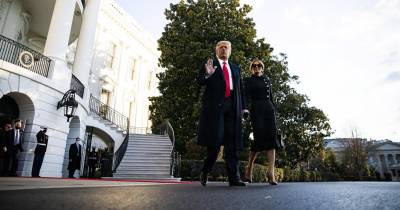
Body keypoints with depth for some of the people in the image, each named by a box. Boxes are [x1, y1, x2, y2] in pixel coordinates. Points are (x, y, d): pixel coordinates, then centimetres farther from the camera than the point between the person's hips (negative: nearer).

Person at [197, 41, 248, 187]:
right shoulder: (209, 64, 12)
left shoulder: (235, 68, 24)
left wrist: (242, 107, 13)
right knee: (215, 141, -6)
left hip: (231, 107, 4)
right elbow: (200, 81, 2)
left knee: (231, 142, -1)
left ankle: (234, 178, 2)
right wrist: (207, 75, -19)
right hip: (214, 106, -3)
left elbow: (239, 88, 21)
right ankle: (205, 172, 15)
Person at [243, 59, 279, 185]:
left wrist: (273, 110, 12)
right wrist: (246, 108, -18)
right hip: (256, 110, -4)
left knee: (271, 139, -9)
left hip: (269, 110, 4)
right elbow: (247, 97, -2)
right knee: (259, 139, -11)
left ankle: (271, 173, -11)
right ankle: (249, 167, 10)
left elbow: (271, 97, 21)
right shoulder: (248, 81, 10)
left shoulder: (267, 80, 22)